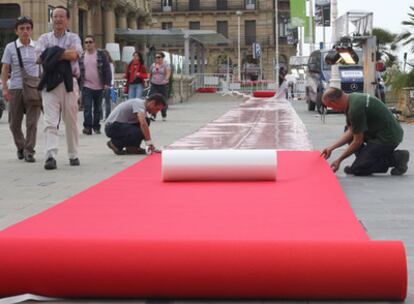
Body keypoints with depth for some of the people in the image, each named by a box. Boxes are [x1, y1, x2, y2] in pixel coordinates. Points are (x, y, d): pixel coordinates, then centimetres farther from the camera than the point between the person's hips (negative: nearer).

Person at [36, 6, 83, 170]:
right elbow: (40, 58, -3)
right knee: (50, 121, -11)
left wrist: (53, 54, -8)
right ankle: (51, 156, -18)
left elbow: (74, 54, -12)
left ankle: (73, 155, 18)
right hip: (50, 83, 0)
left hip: (69, 83, 0)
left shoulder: (73, 38, 9)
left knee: (71, 122, 7)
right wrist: (64, 55, -8)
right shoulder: (44, 38, 13)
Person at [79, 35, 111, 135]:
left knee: (98, 108, 8)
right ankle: (87, 127, -9)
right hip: (86, 86, 1)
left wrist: (107, 83, -9)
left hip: (99, 87, 0)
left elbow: (107, 69, -2)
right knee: (87, 108, -9)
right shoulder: (81, 56, 7)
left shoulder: (101, 54, 0)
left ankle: (96, 127, 19)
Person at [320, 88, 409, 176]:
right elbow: (350, 131, 12)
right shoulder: (352, 98, 6)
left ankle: (395, 158, -3)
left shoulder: (355, 108, -23)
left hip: (388, 137, -10)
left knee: (357, 169, -8)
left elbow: (358, 141, -15)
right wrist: (331, 148, 8)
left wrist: (339, 160, -5)